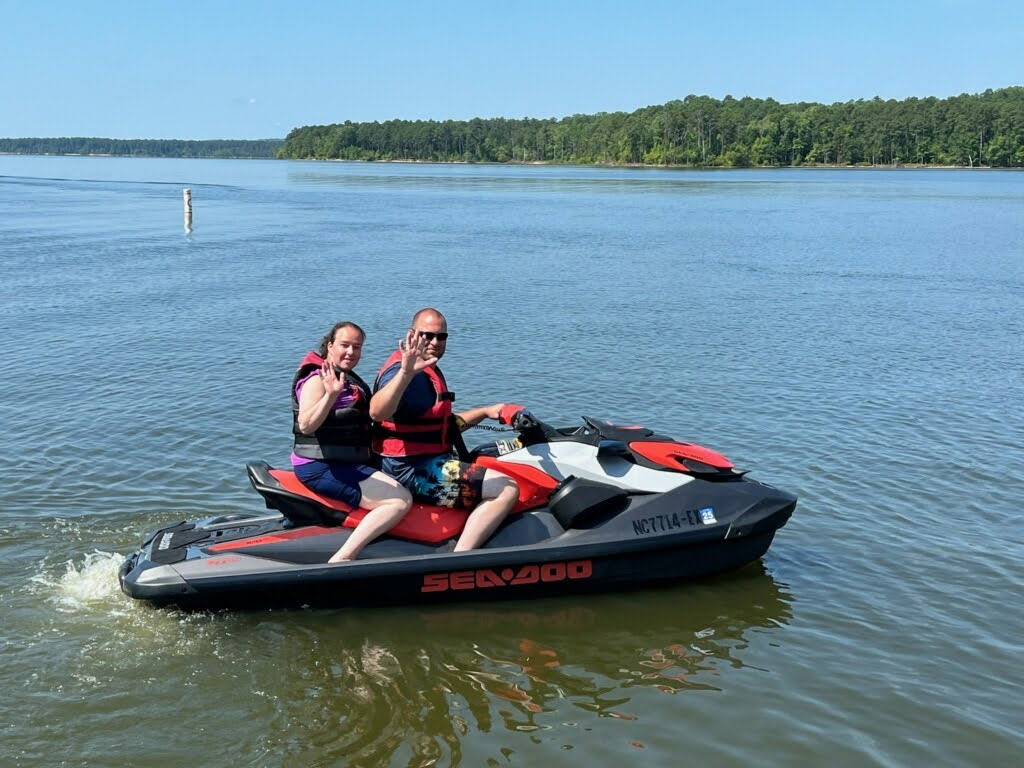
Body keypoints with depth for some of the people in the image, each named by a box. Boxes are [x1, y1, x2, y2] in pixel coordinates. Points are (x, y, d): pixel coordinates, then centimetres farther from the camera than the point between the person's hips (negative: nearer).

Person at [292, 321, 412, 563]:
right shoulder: (318, 378, -12)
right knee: (400, 501, -21)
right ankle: (342, 559, -27)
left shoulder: (351, 380, 18)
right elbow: (305, 425, -29)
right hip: (321, 467, -11)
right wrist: (330, 395, -43)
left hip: (348, 464, 11)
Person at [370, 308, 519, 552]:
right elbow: (377, 412, -37)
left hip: (427, 462, 11)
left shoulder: (429, 370, 19)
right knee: (507, 490, -19)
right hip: (413, 470, -11)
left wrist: (485, 412, 20)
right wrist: (405, 373, -51)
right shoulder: (403, 370, -16)